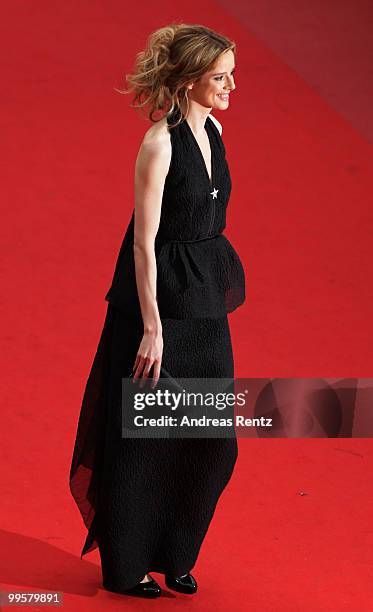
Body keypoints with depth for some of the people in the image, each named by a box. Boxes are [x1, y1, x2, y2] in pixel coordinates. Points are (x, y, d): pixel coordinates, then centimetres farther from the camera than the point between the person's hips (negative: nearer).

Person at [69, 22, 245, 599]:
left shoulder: (212, 130, 6)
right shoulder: (159, 144, -18)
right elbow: (144, 241, -18)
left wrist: (216, 282, 18)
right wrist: (152, 328, -19)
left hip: (205, 299, 8)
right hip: (160, 298, -8)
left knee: (213, 440, 11)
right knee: (143, 437, 4)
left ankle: (173, 553, 27)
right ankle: (126, 566, 18)